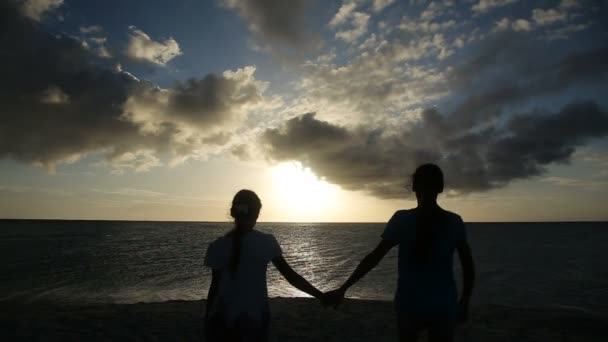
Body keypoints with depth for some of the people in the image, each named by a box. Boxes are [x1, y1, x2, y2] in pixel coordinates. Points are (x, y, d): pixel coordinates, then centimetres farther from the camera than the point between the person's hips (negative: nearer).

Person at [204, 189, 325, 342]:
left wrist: (208, 318, 10)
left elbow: (215, 286, -3)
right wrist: (322, 296, 1)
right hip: (254, 319, 0)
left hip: (223, 320, 0)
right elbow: (292, 277, -8)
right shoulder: (266, 242, -10)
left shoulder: (217, 246, -8)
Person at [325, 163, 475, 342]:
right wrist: (465, 302, 14)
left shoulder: (402, 219, -11)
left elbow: (375, 257, -15)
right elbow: (468, 266, 0)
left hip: (410, 304, -1)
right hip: (443, 307, 1)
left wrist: (343, 288, -11)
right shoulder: (454, 222, -5)